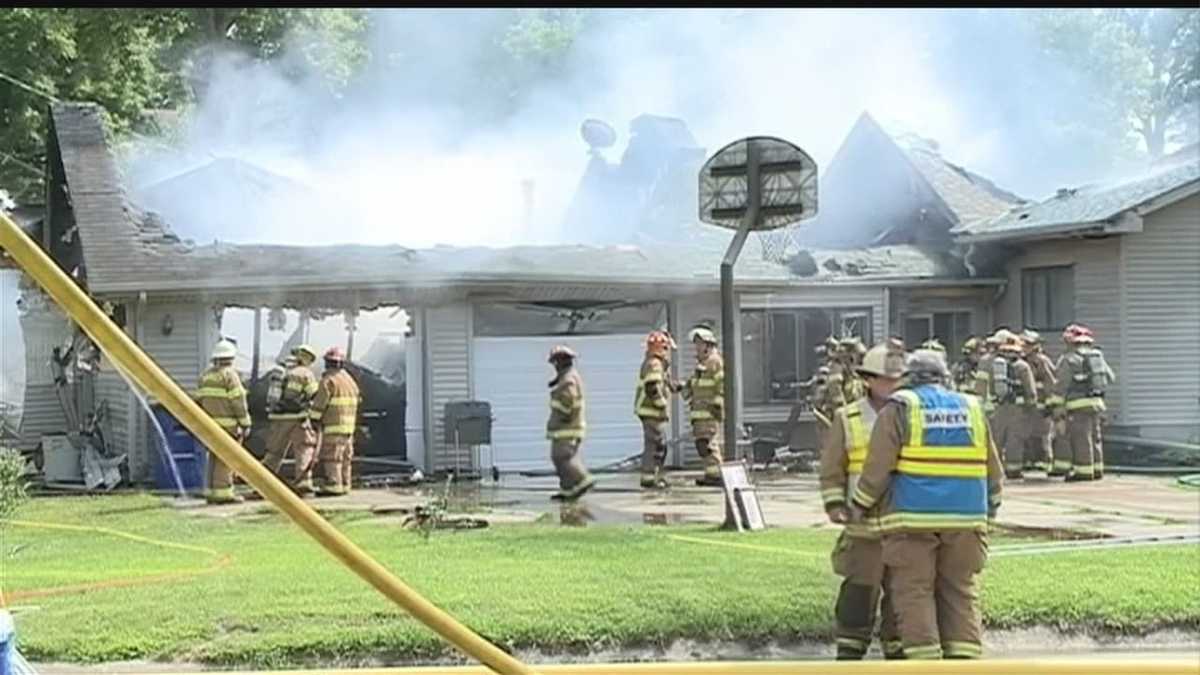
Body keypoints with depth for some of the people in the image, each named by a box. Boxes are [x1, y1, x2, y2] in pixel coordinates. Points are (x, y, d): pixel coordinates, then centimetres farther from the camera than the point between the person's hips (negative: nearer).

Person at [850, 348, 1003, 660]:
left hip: (913, 517, -4)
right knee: (960, 592, 10)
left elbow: (877, 465, -6)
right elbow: (992, 469, 17)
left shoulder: (900, 408, -1)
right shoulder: (971, 408, 13)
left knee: (914, 593, 0)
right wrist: (990, 505, 31)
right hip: (965, 518, 4)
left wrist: (860, 504, 6)